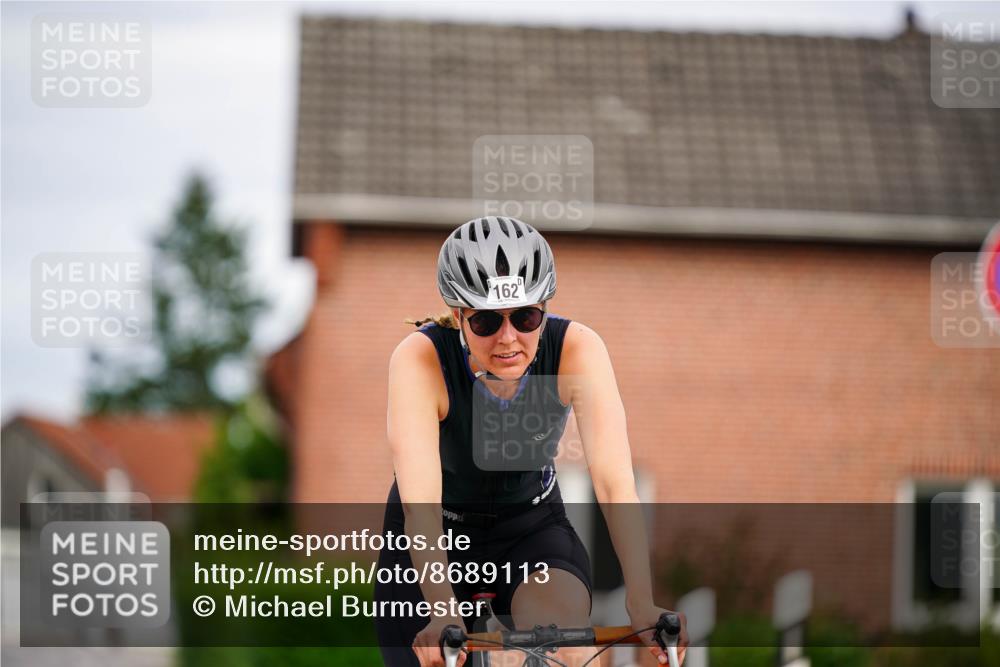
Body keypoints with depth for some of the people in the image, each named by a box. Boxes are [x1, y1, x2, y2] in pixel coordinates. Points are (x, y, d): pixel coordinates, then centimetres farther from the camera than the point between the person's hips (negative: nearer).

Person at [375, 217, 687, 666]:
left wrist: (642, 606, -45)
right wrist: (443, 612, -54)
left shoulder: (578, 350, -25)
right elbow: (420, 502, -39)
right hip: (440, 537, 0)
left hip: (532, 528, 1)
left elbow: (614, 481, -33)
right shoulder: (420, 359, -29)